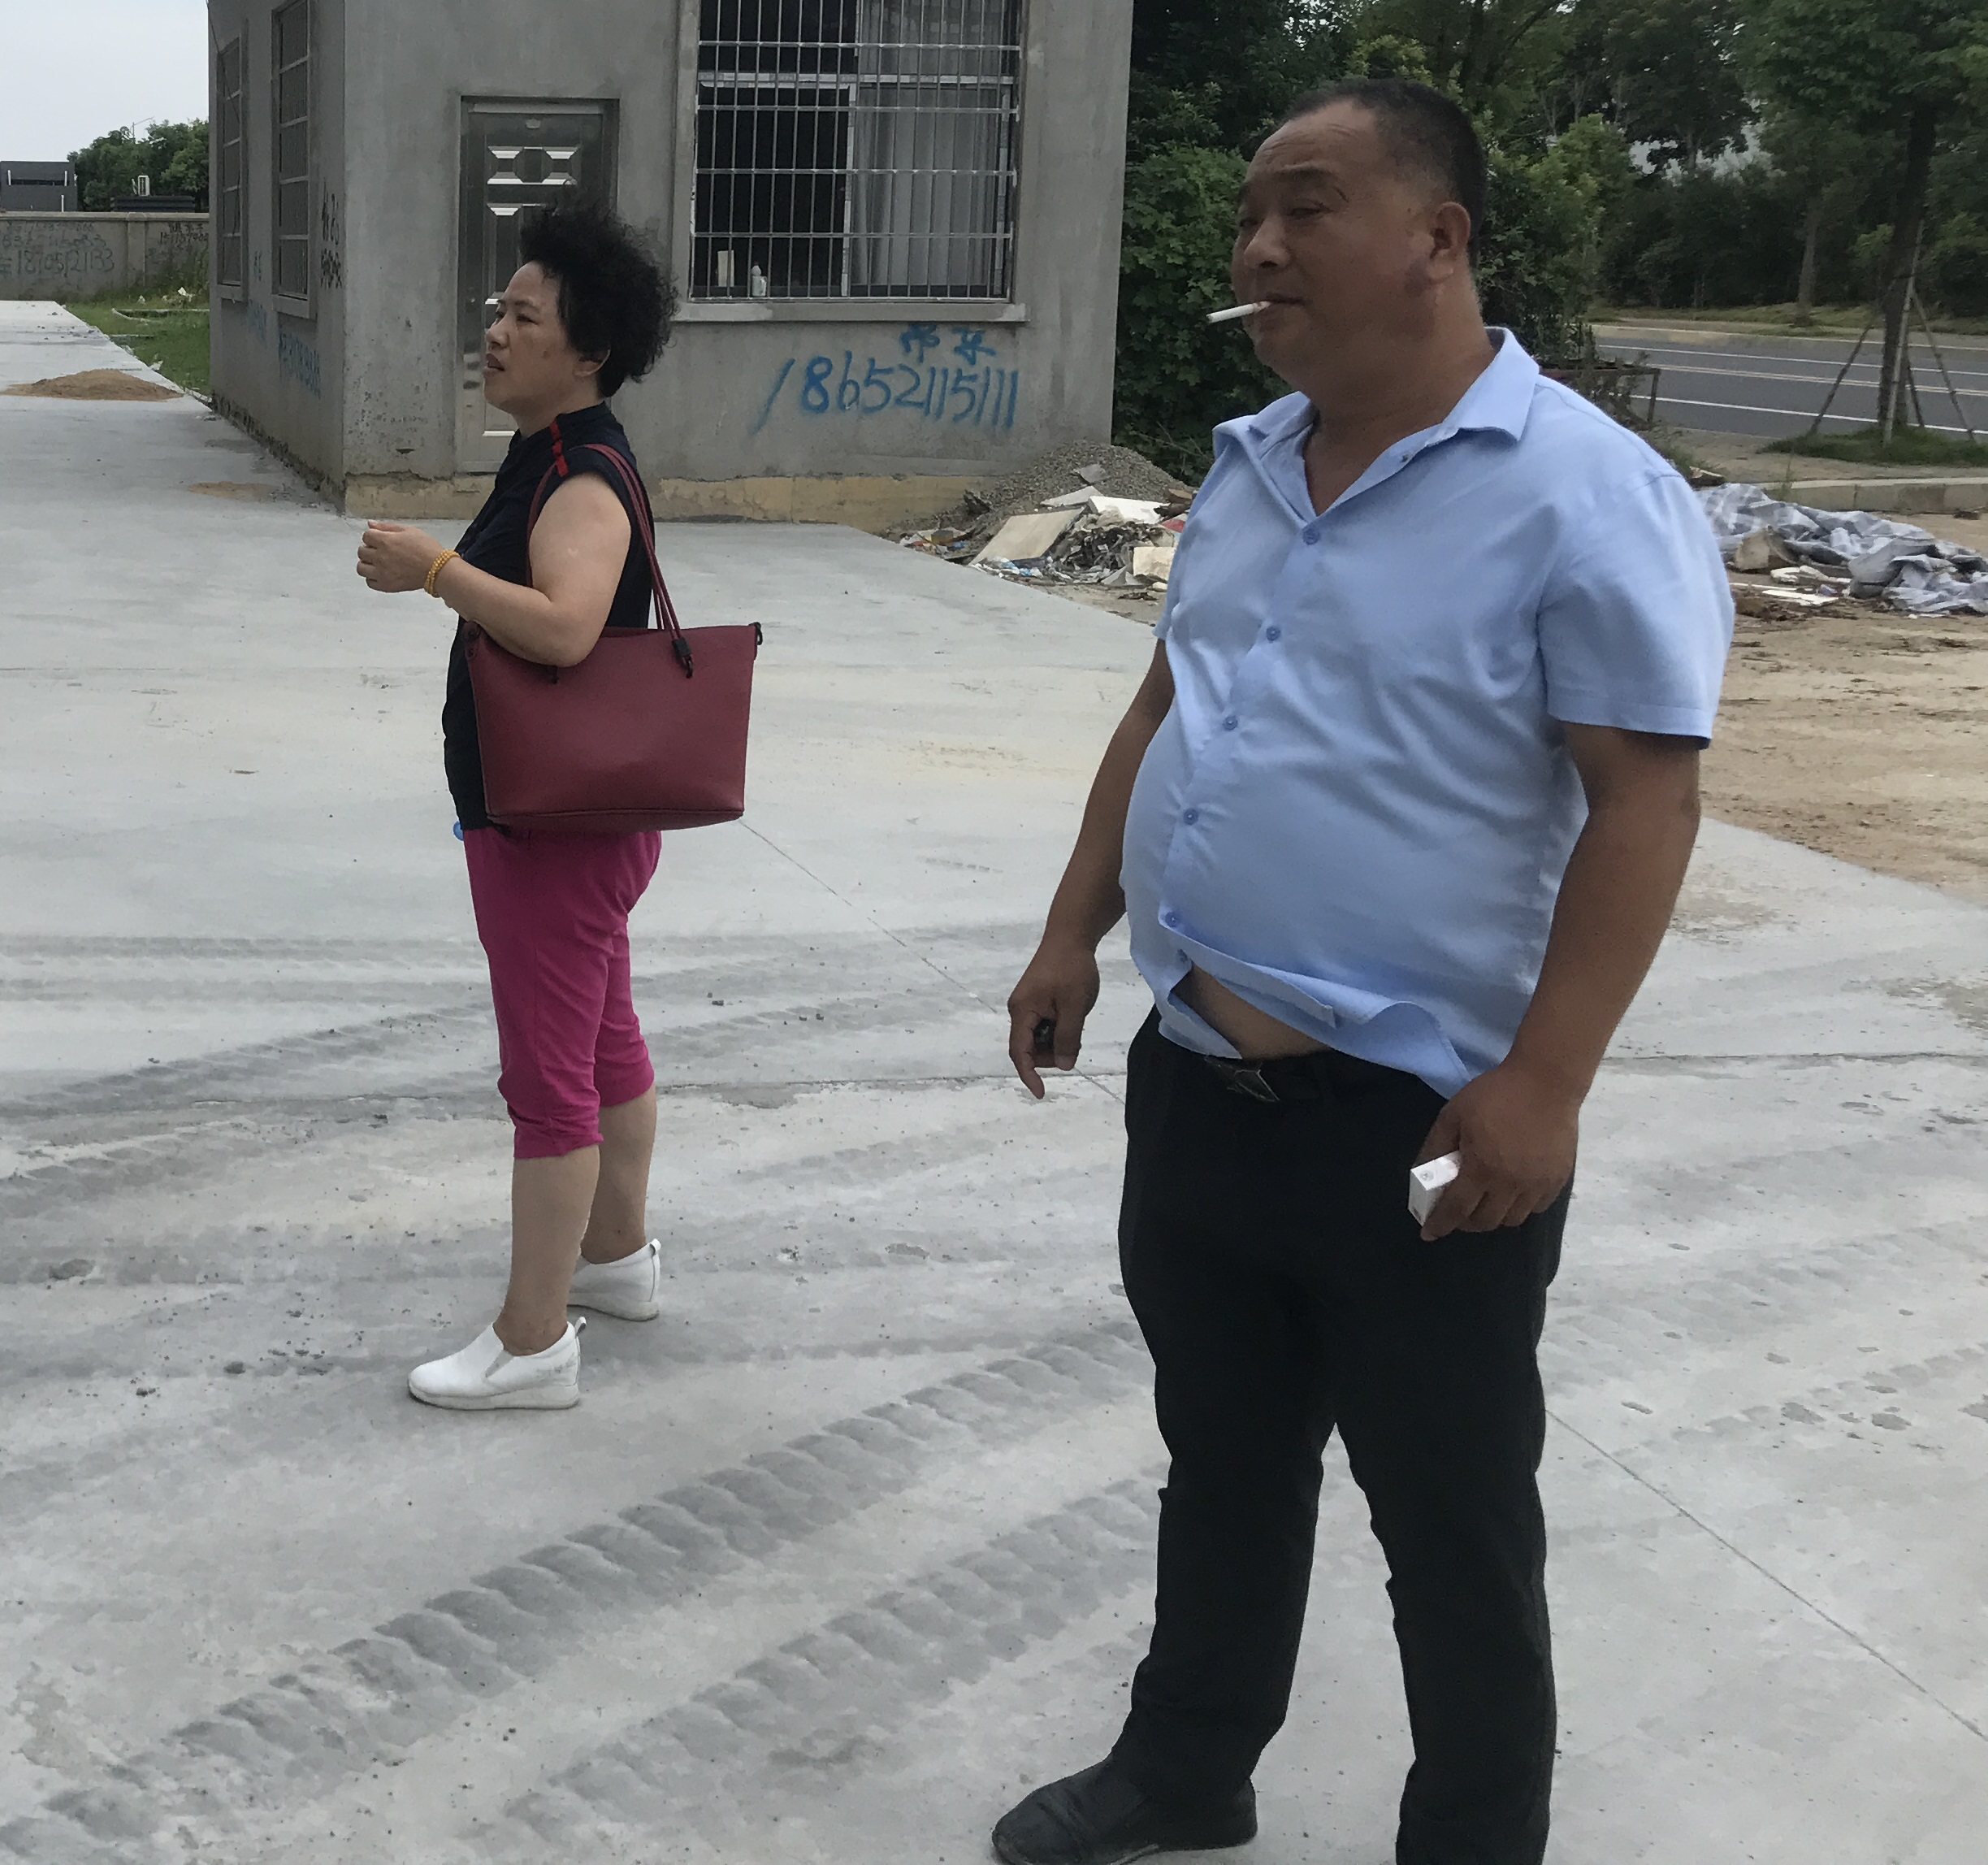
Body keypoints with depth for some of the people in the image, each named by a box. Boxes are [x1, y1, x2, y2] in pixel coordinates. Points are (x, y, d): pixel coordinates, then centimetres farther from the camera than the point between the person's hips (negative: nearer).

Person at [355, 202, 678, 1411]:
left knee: (548, 1074, -5)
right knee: (605, 1039, 22)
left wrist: (435, 569, -35)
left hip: (556, 825, -11)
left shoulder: (585, 479, -22)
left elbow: (563, 627, -39)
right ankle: (618, 1255, 39)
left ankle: (533, 1346, 3)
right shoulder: (557, 455, 12)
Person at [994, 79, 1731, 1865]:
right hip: (1196, 1082, 7)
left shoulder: (1583, 494, -15)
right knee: (1221, 1464, 23)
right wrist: (1076, 934, 14)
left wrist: (1541, 1084, -22)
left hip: (1411, 1118, -7)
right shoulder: (1248, 466, 9)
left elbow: (1645, 800, -18)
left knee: (1453, 1528, 10)